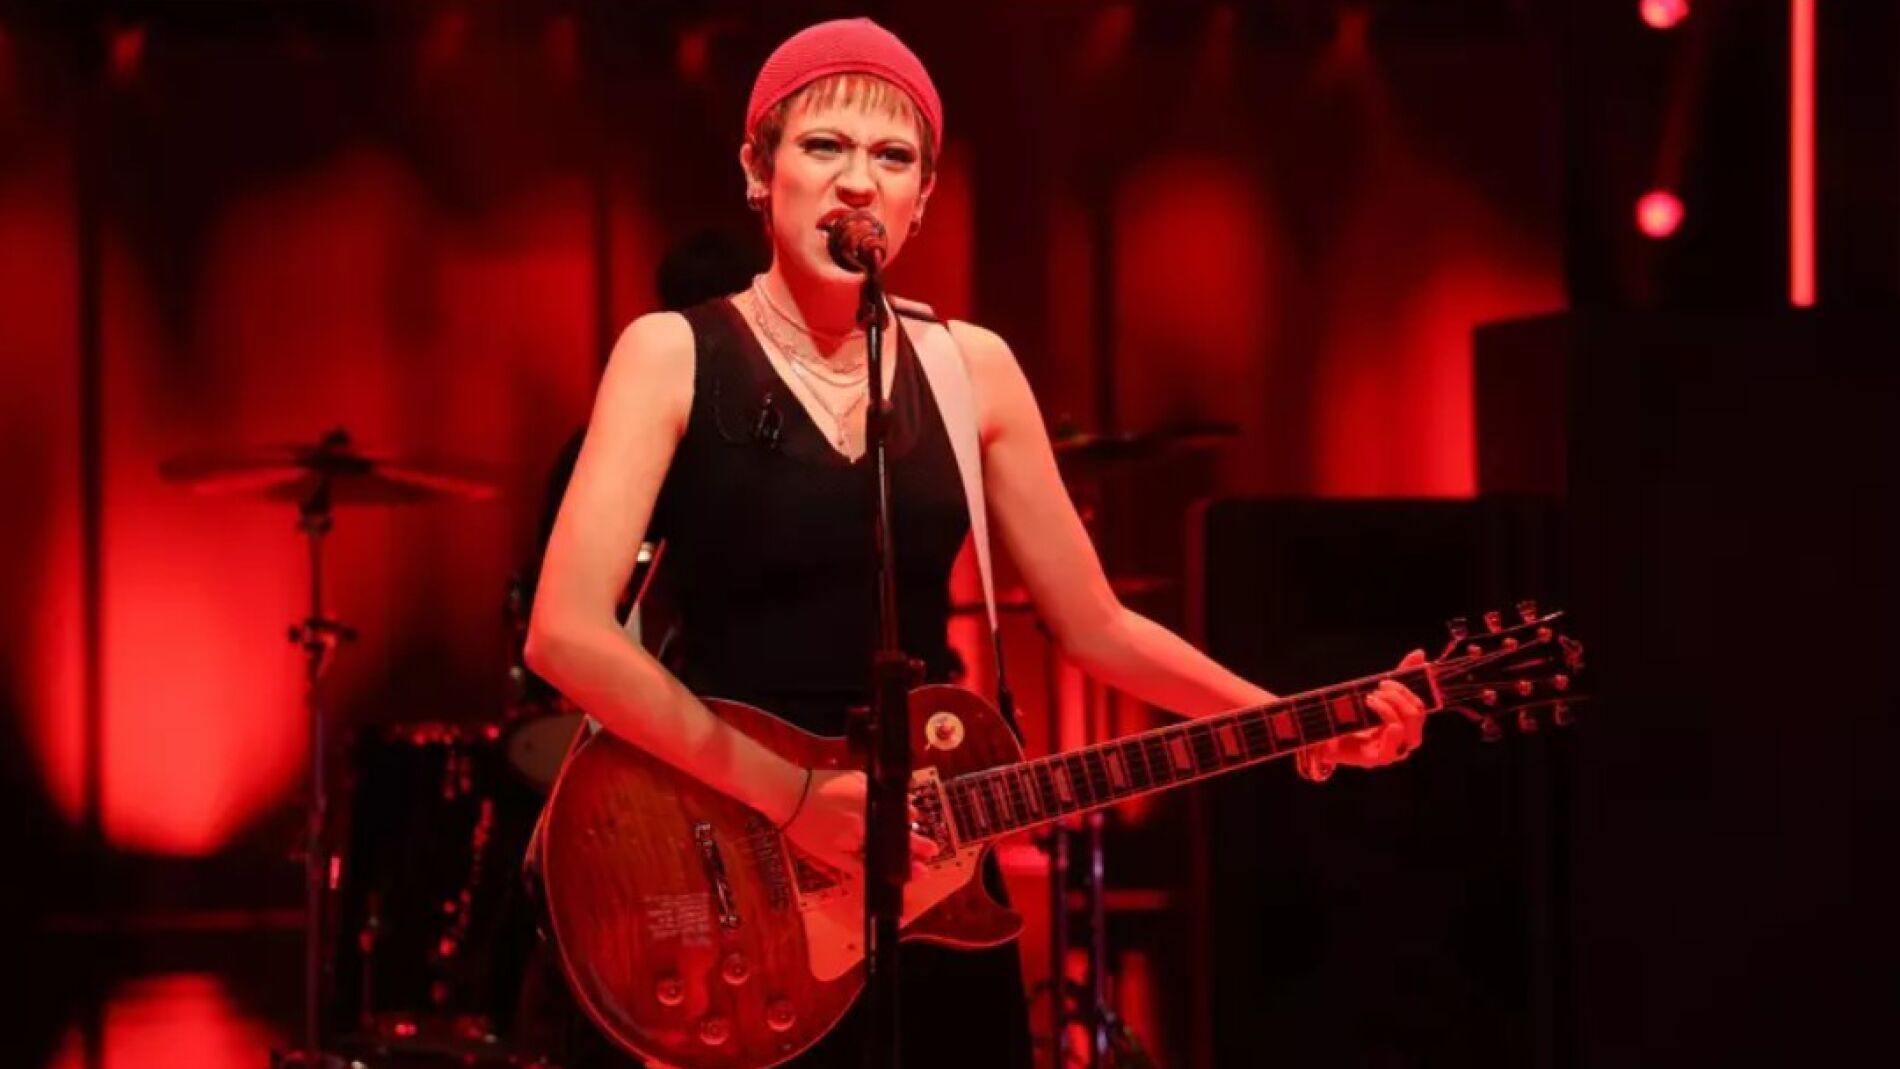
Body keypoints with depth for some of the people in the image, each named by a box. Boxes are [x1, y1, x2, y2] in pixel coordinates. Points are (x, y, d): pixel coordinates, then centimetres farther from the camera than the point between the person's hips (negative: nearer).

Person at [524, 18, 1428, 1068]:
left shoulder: (969, 367, 4)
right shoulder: (675, 355, -8)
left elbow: (1092, 625, 8)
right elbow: (566, 631, -19)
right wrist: (788, 793, -22)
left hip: (933, 868, 4)